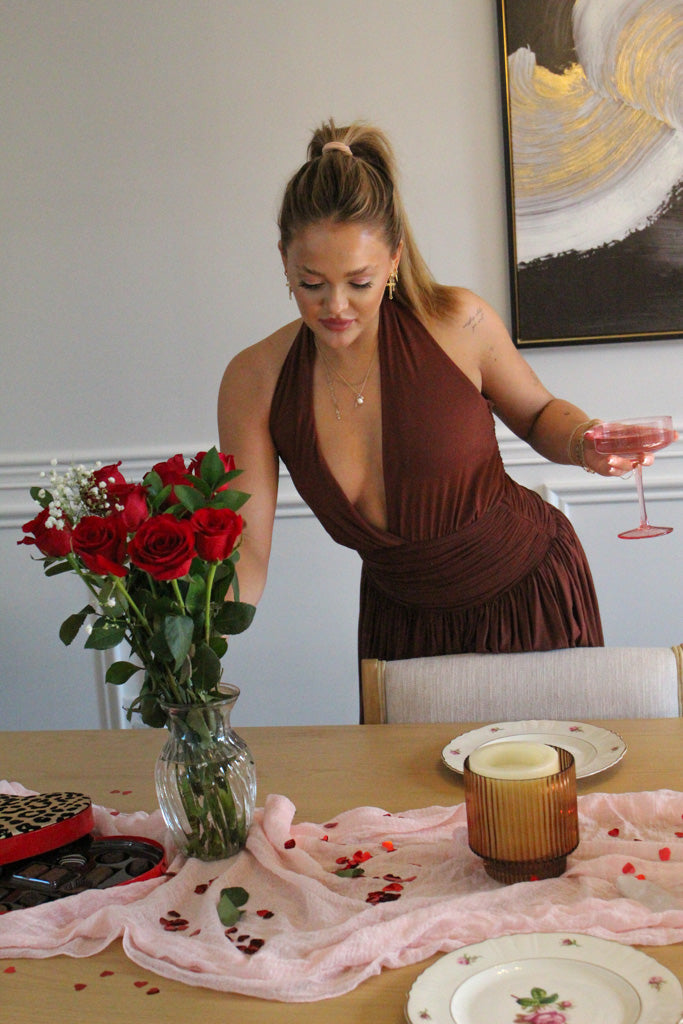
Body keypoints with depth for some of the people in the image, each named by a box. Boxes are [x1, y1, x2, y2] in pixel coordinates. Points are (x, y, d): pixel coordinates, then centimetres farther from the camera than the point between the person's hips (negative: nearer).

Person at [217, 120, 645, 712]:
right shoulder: (255, 382, -15)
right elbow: (244, 555, -16)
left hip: (532, 594, -1)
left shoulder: (457, 324, -20)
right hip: (401, 615, 2)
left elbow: (537, 413, 0)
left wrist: (584, 442, -22)